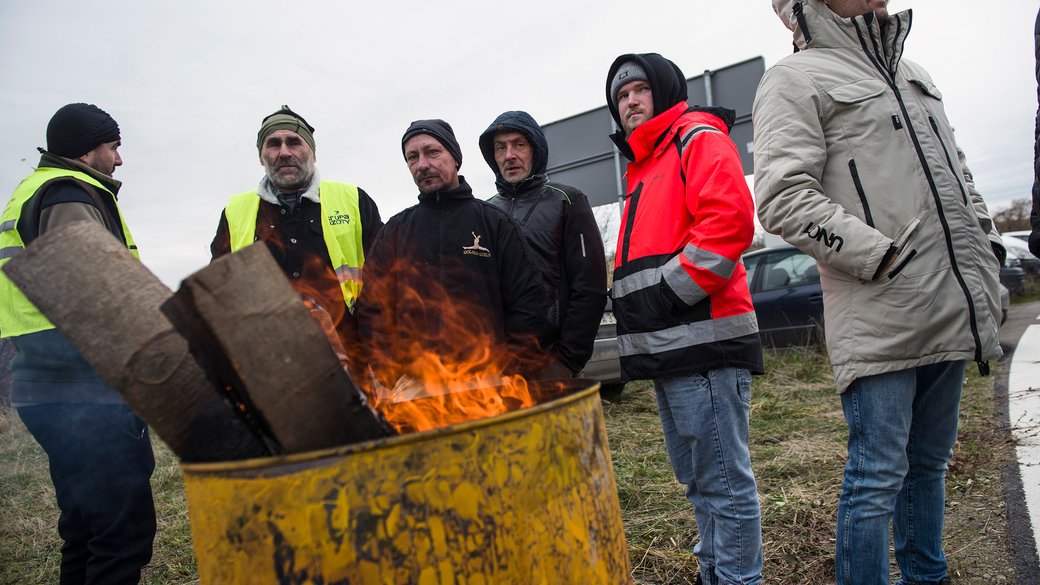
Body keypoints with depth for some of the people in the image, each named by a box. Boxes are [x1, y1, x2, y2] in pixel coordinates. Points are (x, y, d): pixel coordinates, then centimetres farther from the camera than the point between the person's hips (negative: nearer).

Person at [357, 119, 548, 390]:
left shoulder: (494, 222, 5)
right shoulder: (394, 231, 12)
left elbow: (528, 303, 0)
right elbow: (372, 309, 8)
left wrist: (513, 373, -9)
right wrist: (389, 376, -4)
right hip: (415, 383, 2)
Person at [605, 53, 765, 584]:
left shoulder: (698, 139, -1)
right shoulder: (642, 168, 26)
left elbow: (729, 220, -18)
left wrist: (672, 288, -17)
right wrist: (631, 298, 11)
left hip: (702, 341, -10)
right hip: (666, 348, 10)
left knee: (723, 480, -3)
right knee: (696, 479, 17)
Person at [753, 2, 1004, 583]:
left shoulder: (912, 73, 23)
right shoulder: (796, 78, -4)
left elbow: (957, 172, 28)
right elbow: (783, 200, -17)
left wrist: (988, 248, 16)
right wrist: (885, 256, -19)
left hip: (952, 313, 8)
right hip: (879, 324, -8)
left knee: (929, 464, 20)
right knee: (878, 479, -2)